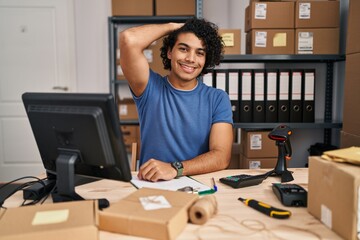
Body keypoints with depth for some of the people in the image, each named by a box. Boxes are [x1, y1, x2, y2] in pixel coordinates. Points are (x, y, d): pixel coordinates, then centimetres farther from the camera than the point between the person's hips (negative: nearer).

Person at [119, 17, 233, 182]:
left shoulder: (218, 99, 3)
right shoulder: (151, 87, 1)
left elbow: (222, 157, -9)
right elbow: (129, 39, -15)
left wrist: (175, 169, -24)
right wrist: (172, 26, 0)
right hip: (151, 186, -1)